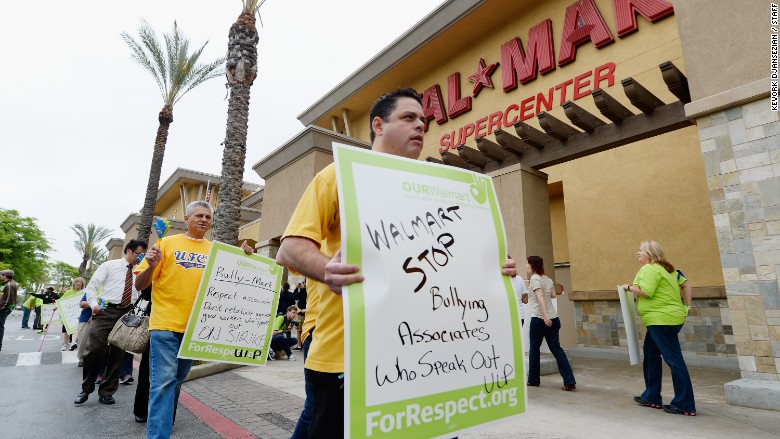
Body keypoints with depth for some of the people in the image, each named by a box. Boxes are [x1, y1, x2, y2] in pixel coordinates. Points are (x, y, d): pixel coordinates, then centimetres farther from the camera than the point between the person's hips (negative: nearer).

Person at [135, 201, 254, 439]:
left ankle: (163, 418, 38)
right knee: (163, 382, -6)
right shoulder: (167, 243, 0)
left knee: (176, 381, 18)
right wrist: (151, 266, -22)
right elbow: (140, 285, -1)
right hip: (166, 324, -3)